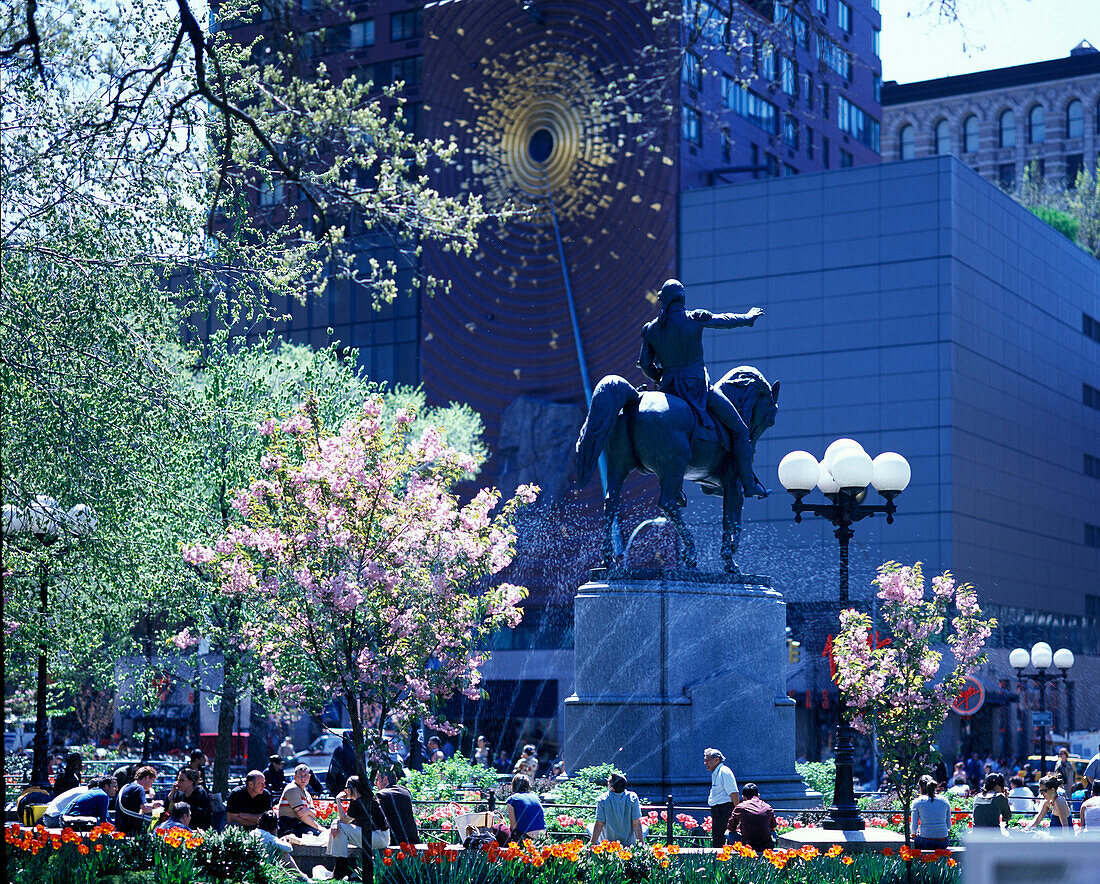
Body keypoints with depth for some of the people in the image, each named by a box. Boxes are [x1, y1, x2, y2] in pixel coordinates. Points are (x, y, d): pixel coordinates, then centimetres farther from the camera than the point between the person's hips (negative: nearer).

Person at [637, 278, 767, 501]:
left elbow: (645, 364, 7)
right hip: (698, 386, -4)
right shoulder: (695, 318, -5)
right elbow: (726, 320, 9)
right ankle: (749, 484, 8)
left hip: (669, 388, 4)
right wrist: (749, 317, 29)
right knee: (739, 430, 9)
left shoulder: (650, 329, 3)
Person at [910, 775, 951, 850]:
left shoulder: (918, 802, -3)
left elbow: (914, 826, -3)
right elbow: (949, 826, 10)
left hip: (925, 844, -4)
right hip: (943, 844, 4)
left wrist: (914, 833, 19)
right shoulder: (944, 801, 5)